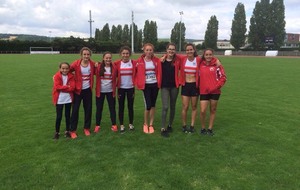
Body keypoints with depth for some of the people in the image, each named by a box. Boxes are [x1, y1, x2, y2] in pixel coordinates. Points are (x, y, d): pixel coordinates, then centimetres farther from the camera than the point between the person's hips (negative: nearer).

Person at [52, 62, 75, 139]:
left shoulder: (71, 76, -1)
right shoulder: (57, 76, -6)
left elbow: (72, 87, -12)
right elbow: (57, 87, -17)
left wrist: (62, 88, -15)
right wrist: (67, 87, -14)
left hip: (68, 99, 2)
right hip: (59, 99, -2)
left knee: (67, 115, 12)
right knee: (59, 116, 2)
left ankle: (67, 131, 26)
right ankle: (57, 132, 17)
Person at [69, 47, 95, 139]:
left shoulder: (92, 64, -4)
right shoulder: (76, 64, -13)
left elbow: (95, 73, 12)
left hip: (88, 90, 3)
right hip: (77, 90, -3)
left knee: (88, 109, 10)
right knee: (75, 110, 1)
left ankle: (86, 128, 27)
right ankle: (73, 130, 14)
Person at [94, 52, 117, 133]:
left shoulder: (113, 68, -1)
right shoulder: (99, 67, -4)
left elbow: (114, 80, 3)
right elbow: (97, 79, -2)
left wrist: (114, 91, 1)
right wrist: (97, 90, -8)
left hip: (110, 91, 1)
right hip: (100, 91, 0)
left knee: (112, 108, 7)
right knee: (99, 108, 8)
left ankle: (114, 125, 18)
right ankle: (97, 125, 19)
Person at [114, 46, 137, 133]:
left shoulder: (134, 63, -4)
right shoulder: (117, 63, -5)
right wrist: (115, 84, -8)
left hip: (130, 87, 0)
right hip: (121, 88, 0)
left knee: (130, 106, 9)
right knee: (121, 106, 7)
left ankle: (131, 124, 24)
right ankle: (121, 125, 18)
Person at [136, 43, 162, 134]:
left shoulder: (157, 60, 1)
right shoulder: (140, 61, -5)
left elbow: (159, 72, 4)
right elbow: (137, 73, -3)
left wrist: (159, 83, -1)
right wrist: (138, 84, -8)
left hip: (155, 85, 3)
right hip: (146, 85, -2)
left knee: (153, 105, 9)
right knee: (148, 106, -6)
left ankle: (151, 125, 22)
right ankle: (145, 124, 17)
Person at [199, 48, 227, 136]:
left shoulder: (216, 64, -3)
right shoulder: (201, 65, 1)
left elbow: (223, 77, -2)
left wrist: (216, 86, -11)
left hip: (215, 91, 0)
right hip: (204, 91, 0)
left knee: (213, 110, 10)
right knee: (203, 111, -6)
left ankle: (210, 129, 25)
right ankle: (203, 128, 17)